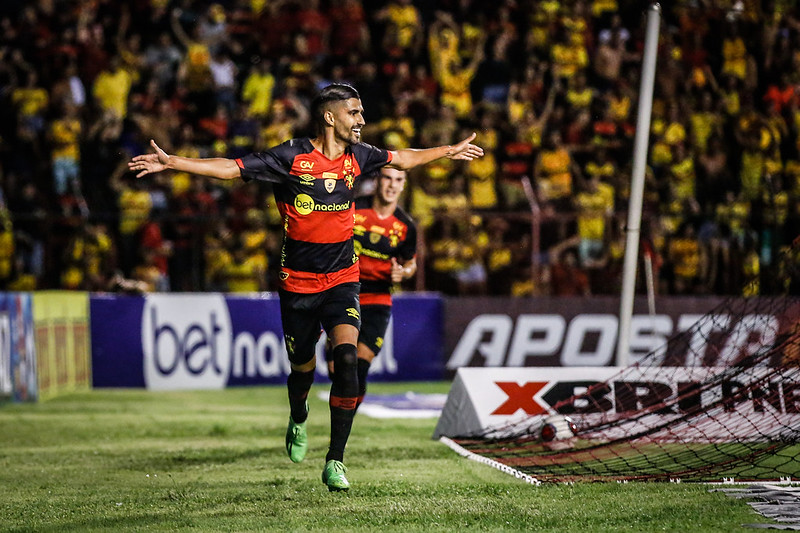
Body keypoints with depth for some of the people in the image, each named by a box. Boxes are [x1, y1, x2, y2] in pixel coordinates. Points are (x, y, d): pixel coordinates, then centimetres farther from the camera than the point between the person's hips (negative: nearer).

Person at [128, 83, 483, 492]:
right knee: (303, 367, 10)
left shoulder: (356, 156, 3)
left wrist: (450, 151, 34)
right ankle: (298, 421, 48)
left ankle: (335, 462, -15)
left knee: (347, 356, -19)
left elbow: (402, 159, 23)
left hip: (342, 279, 2)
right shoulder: (292, 158, -11)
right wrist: (171, 162, -22)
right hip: (297, 282, -2)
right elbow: (231, 168, -13)